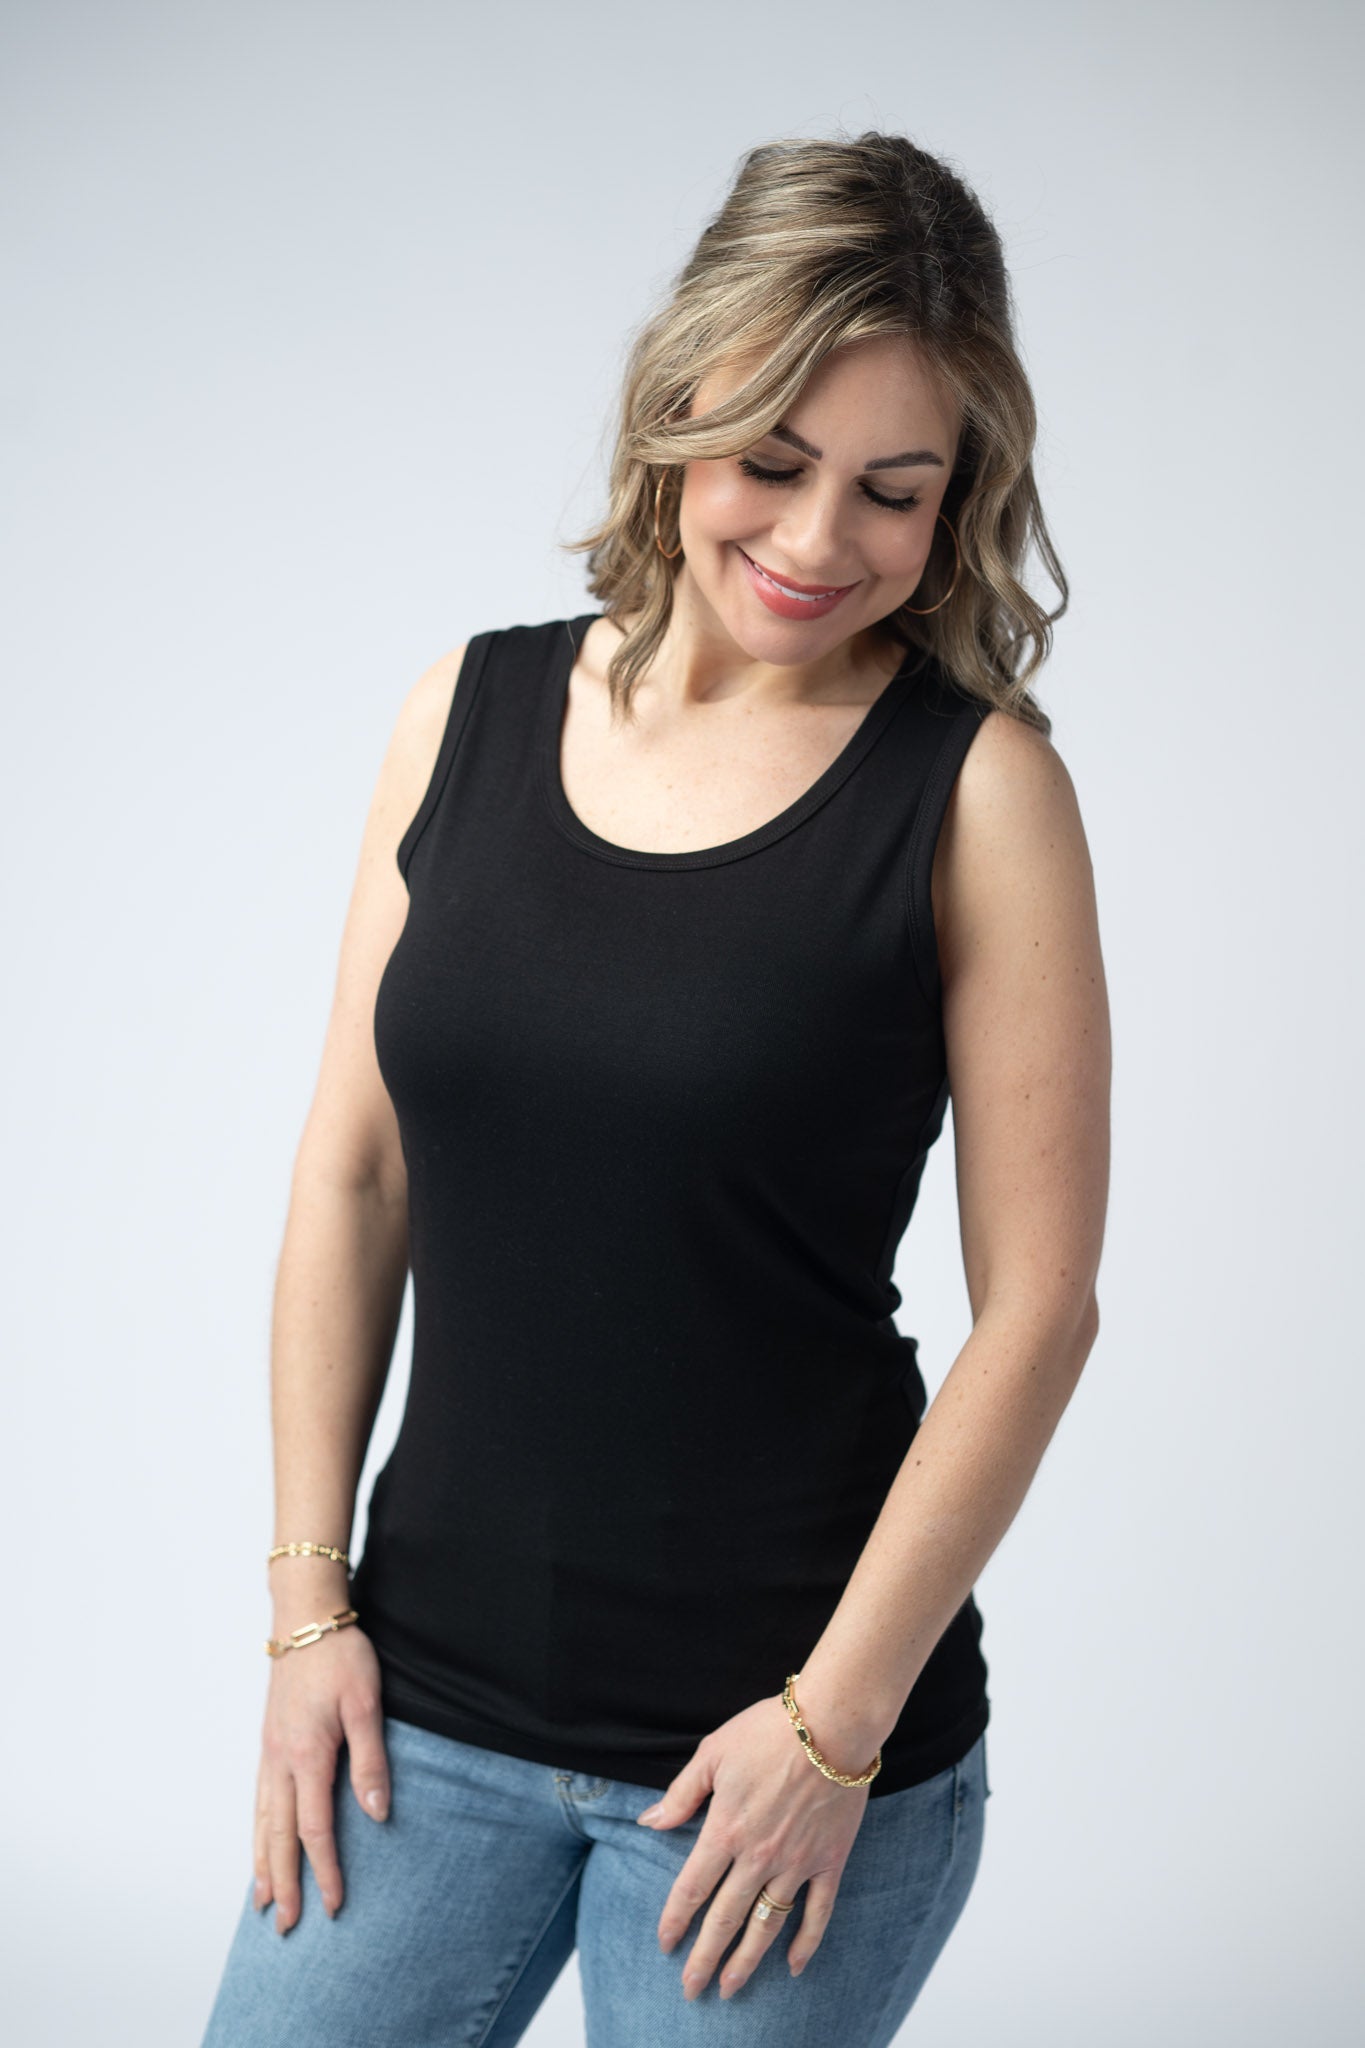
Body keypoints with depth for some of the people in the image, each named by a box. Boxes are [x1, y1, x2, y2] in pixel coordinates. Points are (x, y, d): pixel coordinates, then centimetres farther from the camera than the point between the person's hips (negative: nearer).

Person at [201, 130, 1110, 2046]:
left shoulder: (977, 787, -8)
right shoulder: (475, 711, 2)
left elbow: (1037, 1303, -9)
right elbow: (354, 1175, 5)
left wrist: (836, 1723, -10)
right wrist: (310, 1600, 2)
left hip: (773, 1724, -3)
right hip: (431, 1694, 4)